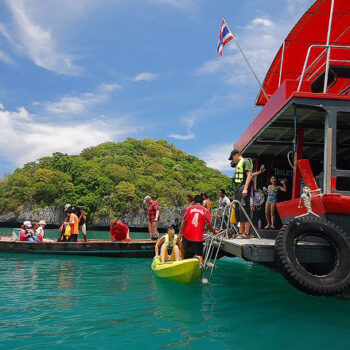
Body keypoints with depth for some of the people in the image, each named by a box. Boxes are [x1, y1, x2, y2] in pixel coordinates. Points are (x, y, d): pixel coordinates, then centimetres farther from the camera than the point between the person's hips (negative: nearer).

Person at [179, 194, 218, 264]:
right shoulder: (205, 210, 0)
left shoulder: (189, 208, 3)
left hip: (187, 236, 2)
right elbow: (208, 224, -7)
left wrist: (180, 233, -5)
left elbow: (184, 221, -5)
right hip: (198, 237, -2)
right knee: (200, 255, 4)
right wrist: (214, 232, 9)